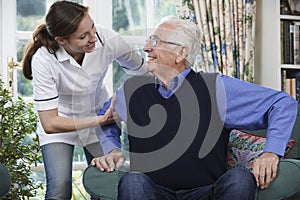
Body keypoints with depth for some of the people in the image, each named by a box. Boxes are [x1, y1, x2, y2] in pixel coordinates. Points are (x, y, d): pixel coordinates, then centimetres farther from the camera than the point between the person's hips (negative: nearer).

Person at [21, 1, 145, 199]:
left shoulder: (108, 39, -24)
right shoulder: (43, 61, -30)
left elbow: (141, 69, -4)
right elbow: (50, 124, -29)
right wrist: (101, 120, -30)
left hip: (100, 117, 3)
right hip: (60, 126, -2)